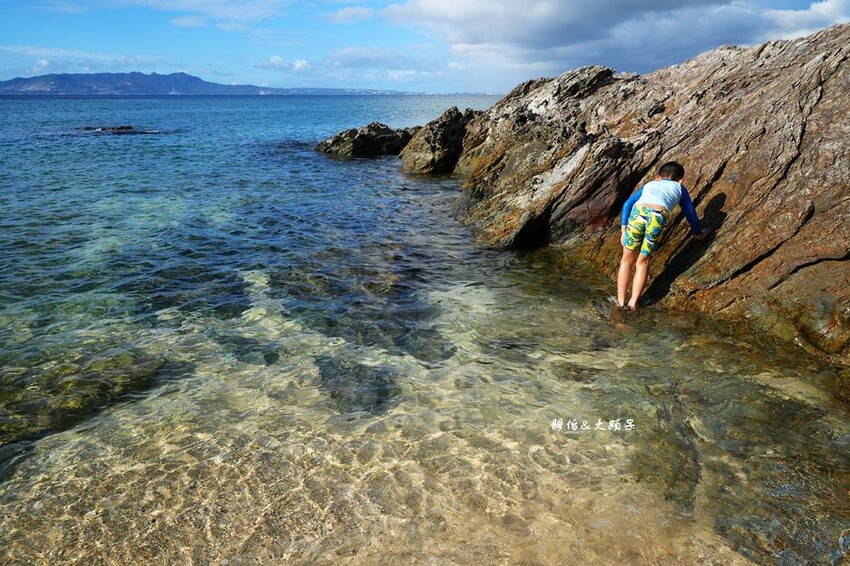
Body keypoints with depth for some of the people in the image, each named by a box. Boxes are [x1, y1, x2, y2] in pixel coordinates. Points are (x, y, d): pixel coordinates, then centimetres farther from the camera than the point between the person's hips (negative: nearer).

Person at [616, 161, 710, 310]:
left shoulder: (649, 184, 39)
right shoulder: (679, 188, 37)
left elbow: (627, 204, 25)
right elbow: (690, 213, 43)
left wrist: (623, 230, 20)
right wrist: (698, 233, 58)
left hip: (638, 212, 1)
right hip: (658, 217, -1)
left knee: (627, 259, 17)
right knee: (643, 261, 17)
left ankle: (620, 302, 16)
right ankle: (633, 303, 13)